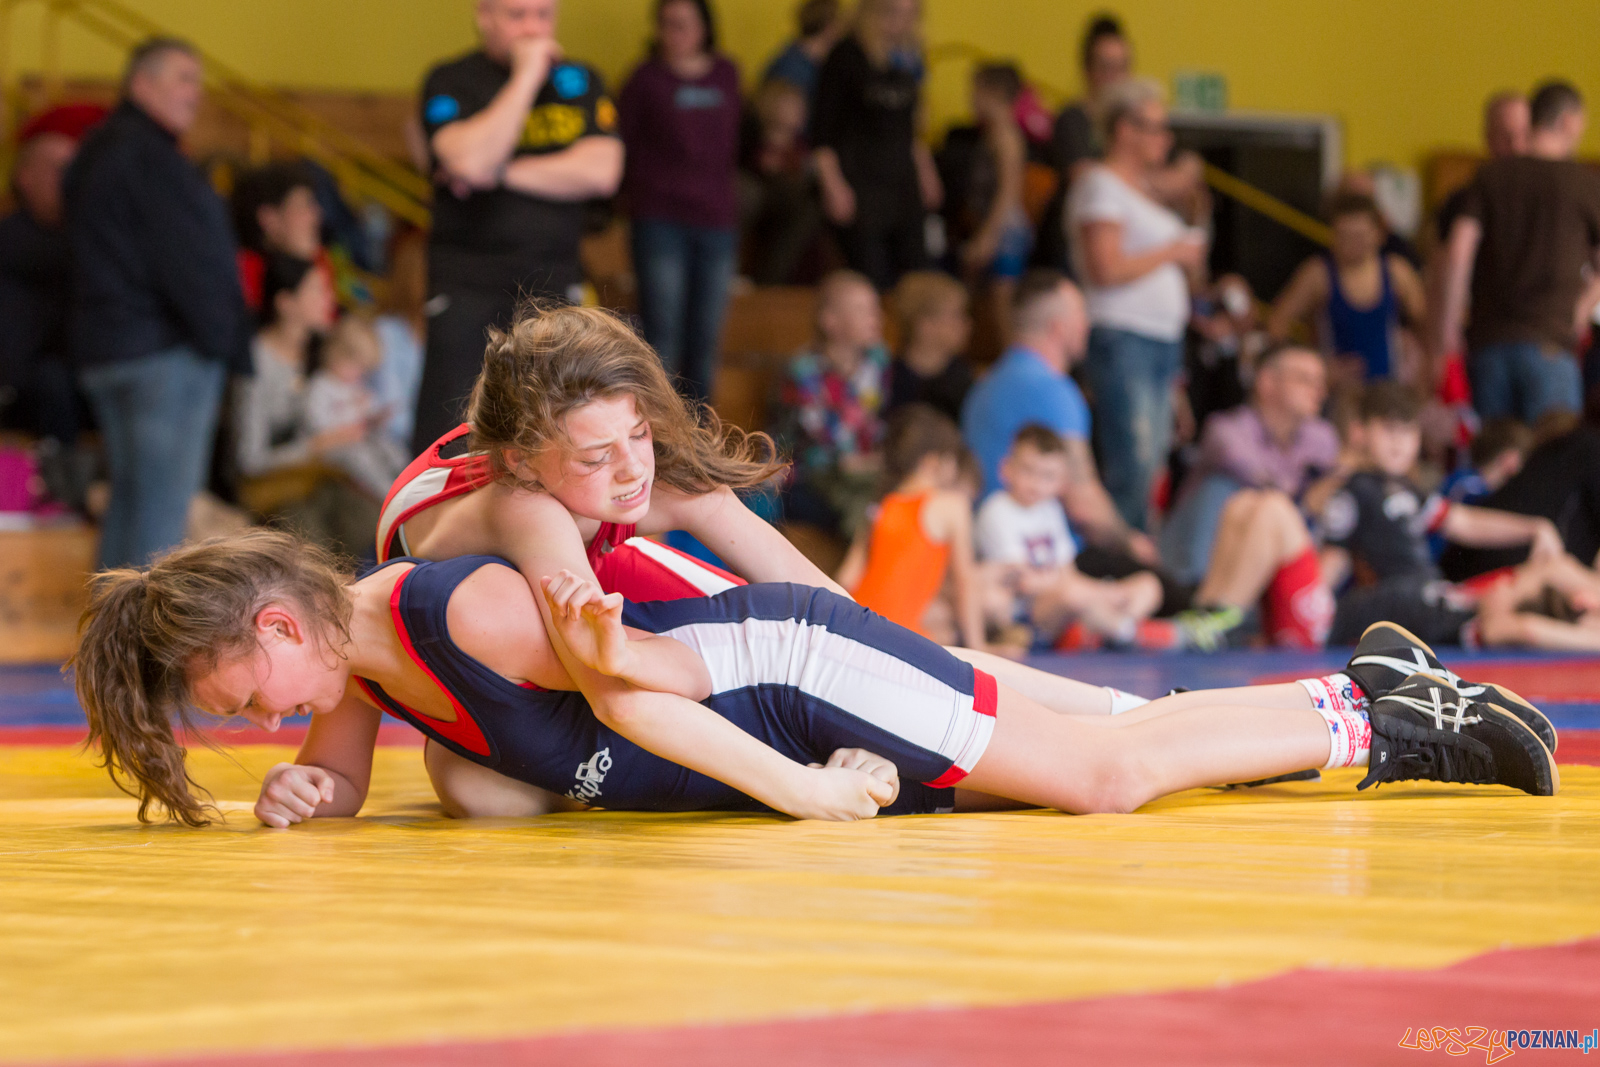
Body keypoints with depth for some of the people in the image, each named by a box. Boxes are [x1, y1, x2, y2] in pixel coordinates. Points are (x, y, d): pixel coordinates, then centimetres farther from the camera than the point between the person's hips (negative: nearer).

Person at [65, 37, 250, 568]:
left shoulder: (97, 150, 20)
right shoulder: (147, 153, -13)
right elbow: (187, 259, -18)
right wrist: (224, 338, -9)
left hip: (102, 346, 10)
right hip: (164, 349, -10)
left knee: (127, 500, 13)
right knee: (160, 507, -10)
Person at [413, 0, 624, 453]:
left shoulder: (579, 81, 9)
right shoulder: (450, 82, -2)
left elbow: (602, 172, -5)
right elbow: (470, 161, -21)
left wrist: (500, 172, -10)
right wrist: (526, 76, -16)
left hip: (554, 279, 3)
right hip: (467, 283, -3)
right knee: (446, 433, -7)